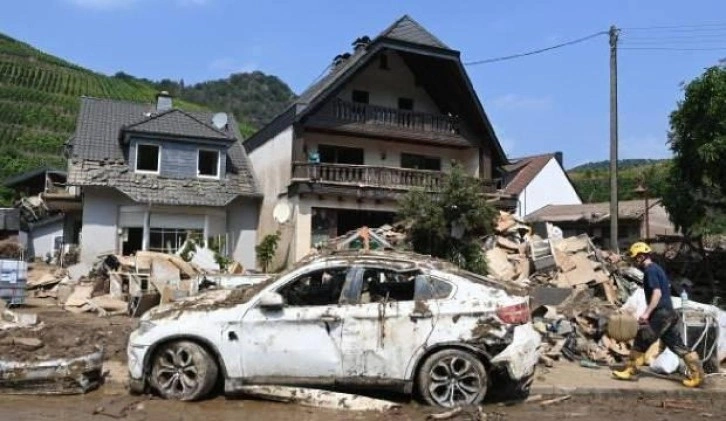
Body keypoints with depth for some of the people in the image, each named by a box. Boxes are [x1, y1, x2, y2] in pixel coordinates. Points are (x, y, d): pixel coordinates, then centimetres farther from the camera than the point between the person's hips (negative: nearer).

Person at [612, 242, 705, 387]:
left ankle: (630, 371, 4)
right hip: (668, 312, 10)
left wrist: (646, 313, -24)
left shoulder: (650, 270, -12)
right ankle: (697, 374, 9)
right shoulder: (657, 268, 18)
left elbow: (657, 293, -22)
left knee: (641, 341, -2)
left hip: (660, 313, -10)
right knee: (677, 345, 10)